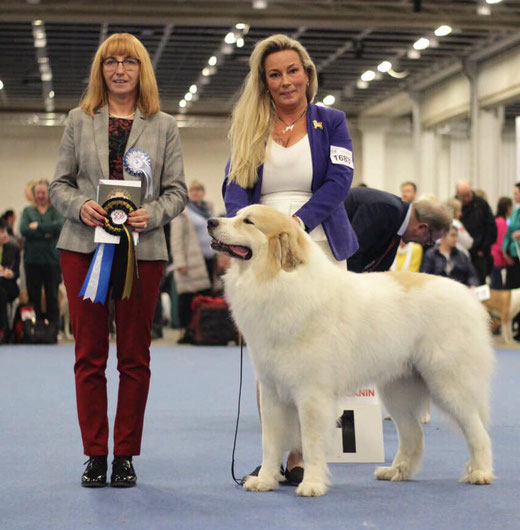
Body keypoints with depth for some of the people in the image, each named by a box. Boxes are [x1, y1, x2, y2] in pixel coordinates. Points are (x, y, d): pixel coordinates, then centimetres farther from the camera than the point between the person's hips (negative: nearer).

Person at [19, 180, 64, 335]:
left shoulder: (56, 211, 7)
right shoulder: (27, 211, 12)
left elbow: (60, 225, -13)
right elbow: (23, 229, -5)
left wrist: (38, 226, -10)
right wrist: (46, 233, -12)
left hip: (52, 259, -1)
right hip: (32, 259, 2)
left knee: (52, 295, -1)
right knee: (33, 295, 1)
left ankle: (54, 326, 3)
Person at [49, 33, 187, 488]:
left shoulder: (164, 126, 9)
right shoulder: (79, 121, 10)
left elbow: (177, 191, 5)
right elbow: (59, 183, 9)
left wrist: (151, 214, -14)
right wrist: (81, 206, -12)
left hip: (143, 250, 0)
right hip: (84, 247, 1)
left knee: (135, 357, 2)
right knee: (89, 356, 2)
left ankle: (125, 456, 11)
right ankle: (95, 455, 10)